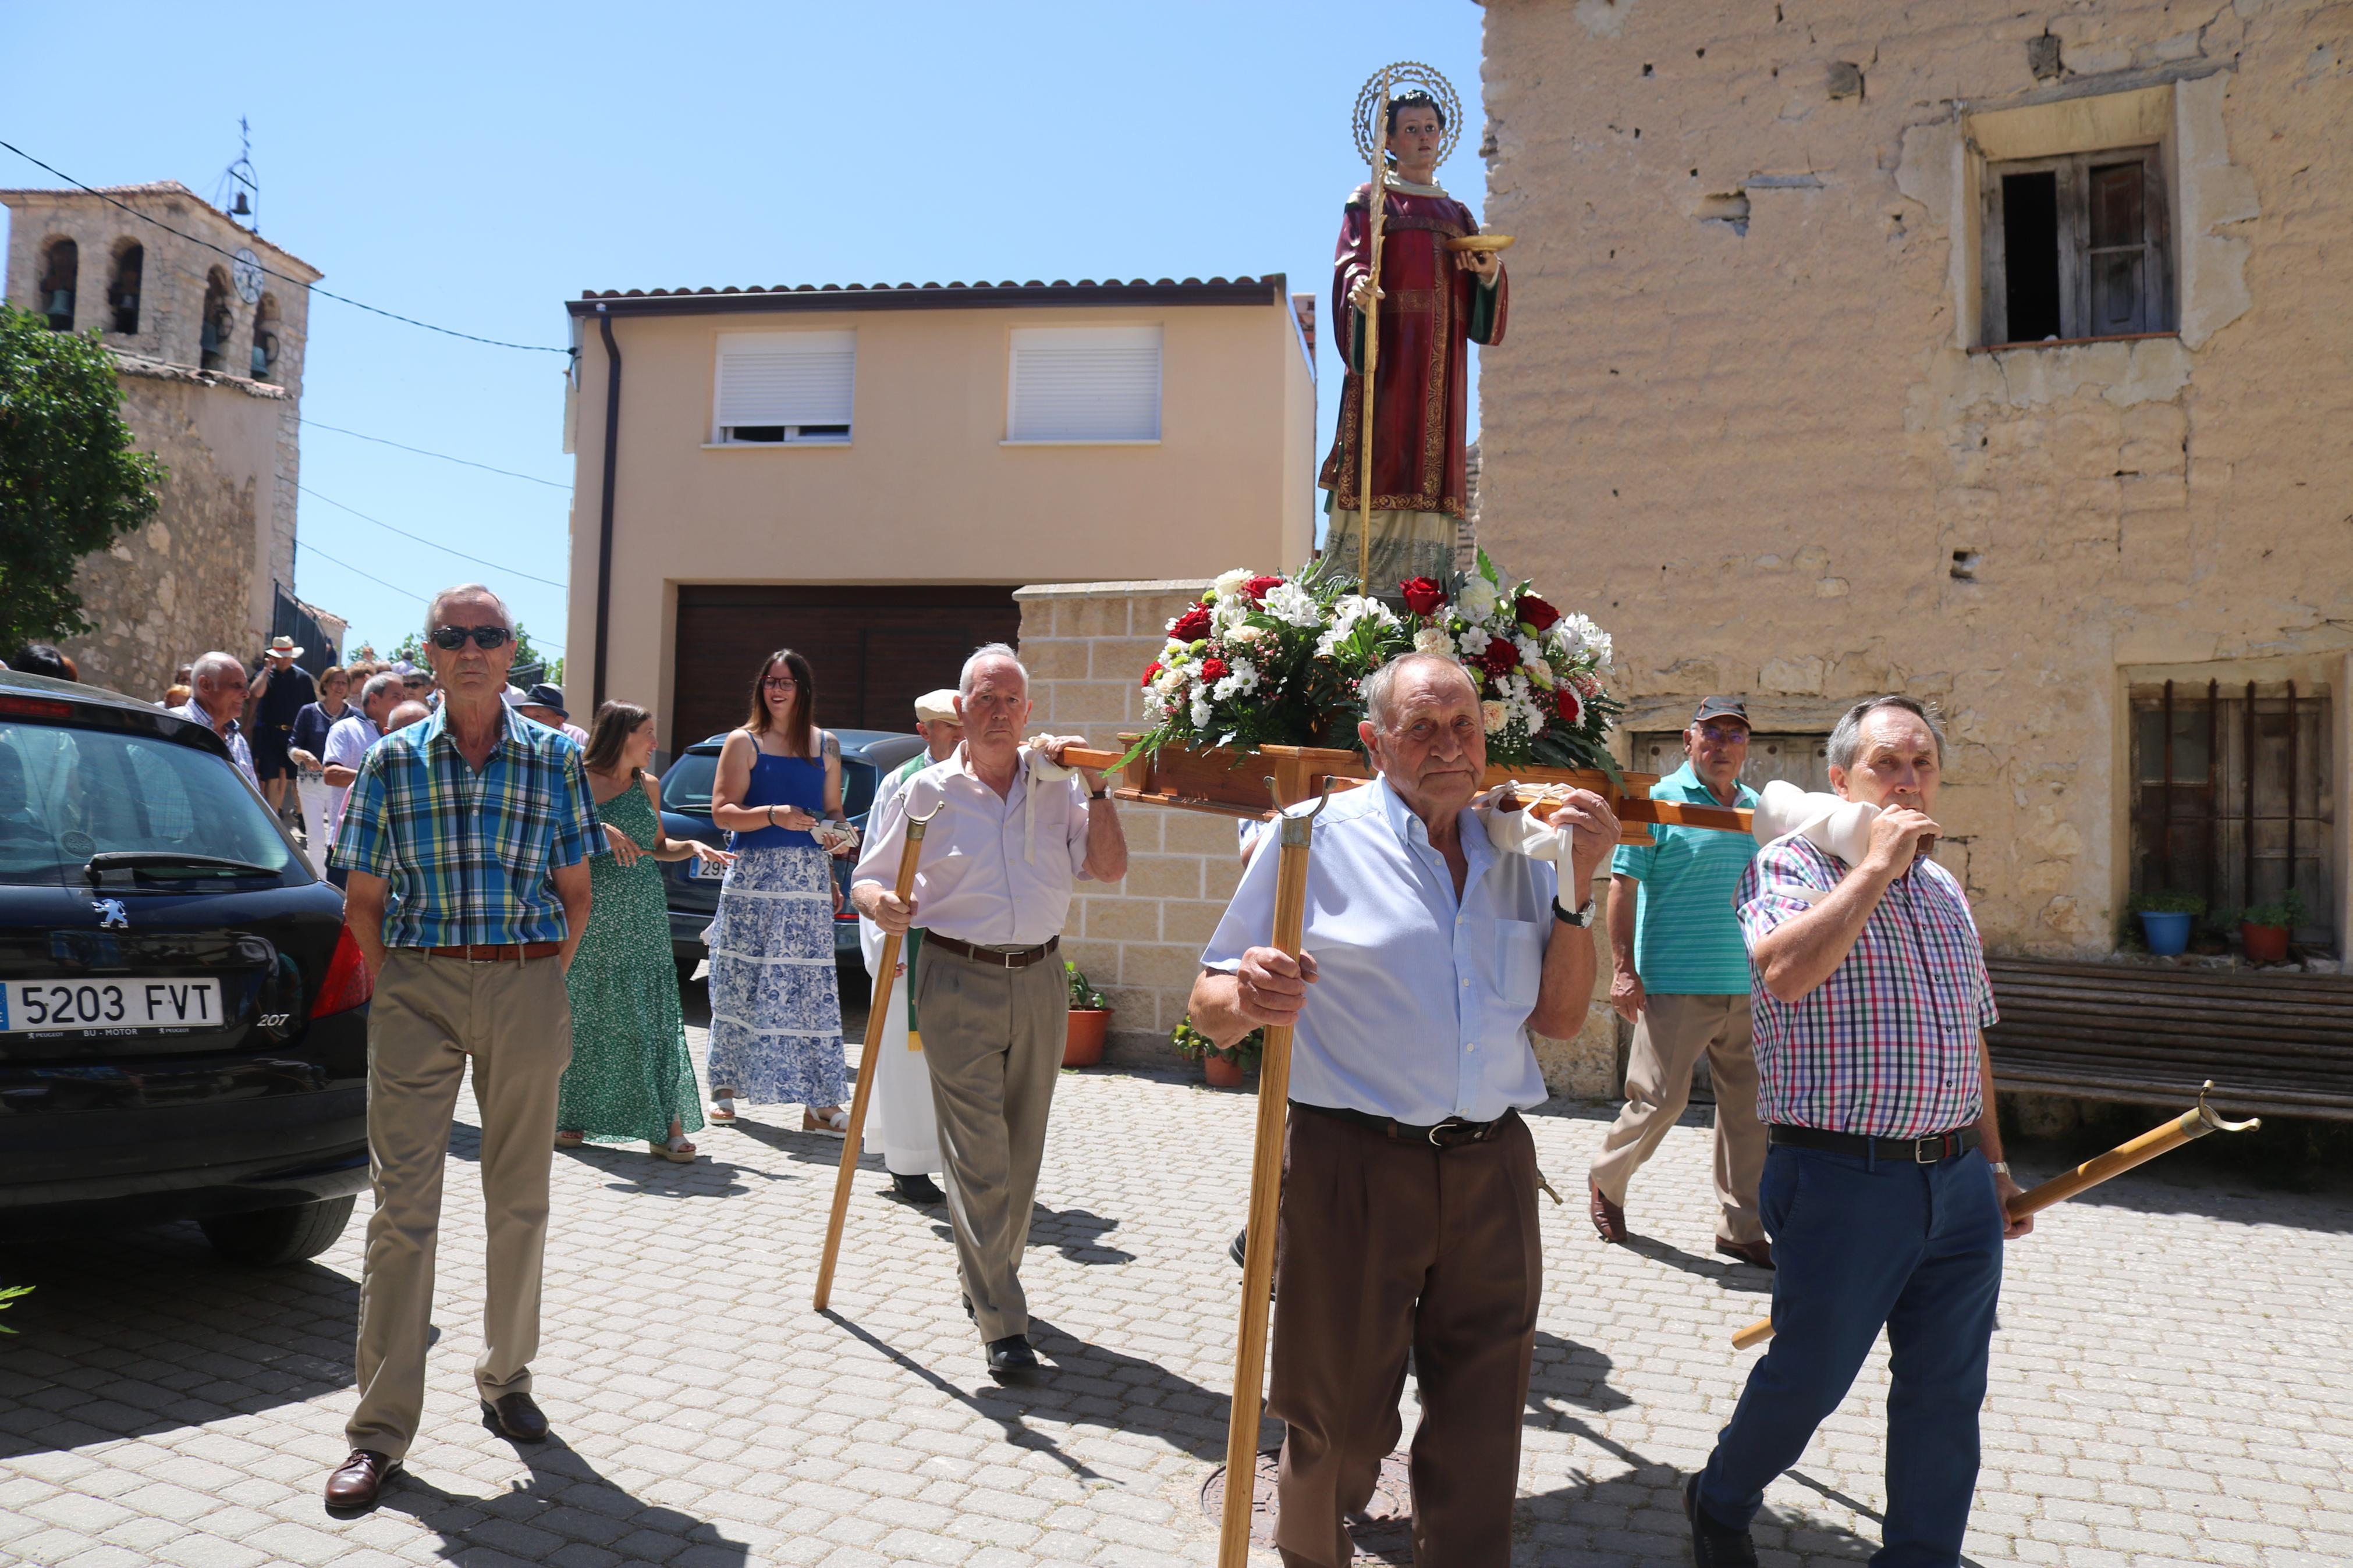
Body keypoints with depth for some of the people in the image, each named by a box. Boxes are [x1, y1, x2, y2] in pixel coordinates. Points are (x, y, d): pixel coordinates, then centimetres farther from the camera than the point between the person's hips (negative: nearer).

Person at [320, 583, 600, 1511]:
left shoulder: (554, 759, 4)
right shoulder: (392, 761, 4)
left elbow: (575, 894, 7)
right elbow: (364, 901, 7)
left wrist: (548, 985, 1)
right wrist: (387, 991, -1)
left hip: (527, 987, 1)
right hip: (416, 988, -1)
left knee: (520, 1200, 11)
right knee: (402, 1207, -2)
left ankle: (506, 1380, 29)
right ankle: (381, 1427, 7)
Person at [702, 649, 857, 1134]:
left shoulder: (826, 745, 13)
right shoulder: (743, 742, 3)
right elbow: (722, 811, -4)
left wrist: (838, 833, -4)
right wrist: (773, 815, -19)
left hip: (809, 879, 2)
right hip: (752, 876, -2)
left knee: (813, 986, -1)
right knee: (740, 983, 3)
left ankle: (820, 1103, 1)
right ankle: (726, 1088, 17)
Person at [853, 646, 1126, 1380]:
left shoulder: (1055, 785, 7)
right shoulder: (927, 791, 3)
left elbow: (1110, 867, 0)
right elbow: (867, 879, 5)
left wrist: (1094, 787, -8)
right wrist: (881, 903, -18)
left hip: (1039, 982, 3)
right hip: (958, 982, -3)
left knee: (1021, 1151, 12)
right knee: (978, 1156, -5)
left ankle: (984, 1277, 32)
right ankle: (1002, 1325, -2)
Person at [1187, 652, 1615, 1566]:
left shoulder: (1518, 855, 9)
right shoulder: (1318, 837, -5)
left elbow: (1560, 1019, 8)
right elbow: (1210, 1010, -5)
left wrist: (1575, 891, -3)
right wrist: (1247, 999, -29)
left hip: (1492, 1171, 4)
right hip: (1353, 1170, -3)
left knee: (1481, 1427, 13)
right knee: (1338, 1423, 9)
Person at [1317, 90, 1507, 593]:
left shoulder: (1457, 213, 24)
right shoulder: (1370, 201, 11)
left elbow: (1481, 306, 19)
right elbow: (1351, 264, -6)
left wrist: (1489, 272, -3)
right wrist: (1359, 289, -29)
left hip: (1443, 360, 5)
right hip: (1390, 348, -5)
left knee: (1434, 467, -3)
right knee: (1386, 454, -14)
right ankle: (1359, 594, -16)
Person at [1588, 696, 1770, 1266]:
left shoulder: (1758, 809, 13)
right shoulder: (1660, 801, -4)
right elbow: (1623, 886, -7)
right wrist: (1624, 969, -12)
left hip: (1748, 986, 6)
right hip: (1677, 984, -5)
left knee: (1747, 1108, 8)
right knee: (1660, 1099, -2)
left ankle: (1741, 1228, 19)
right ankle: (1605, 1181, 24)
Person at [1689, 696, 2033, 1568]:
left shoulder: (1946, 891, 14)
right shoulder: (1792, 864, -7)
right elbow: (1785, 972, -29)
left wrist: (1994, 1164, 22)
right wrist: (1878, 864, -20)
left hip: (1958, 1185, 6)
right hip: (1842, 1183, -6)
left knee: (1947, 1394, 12)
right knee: (1807, 1380, 7)